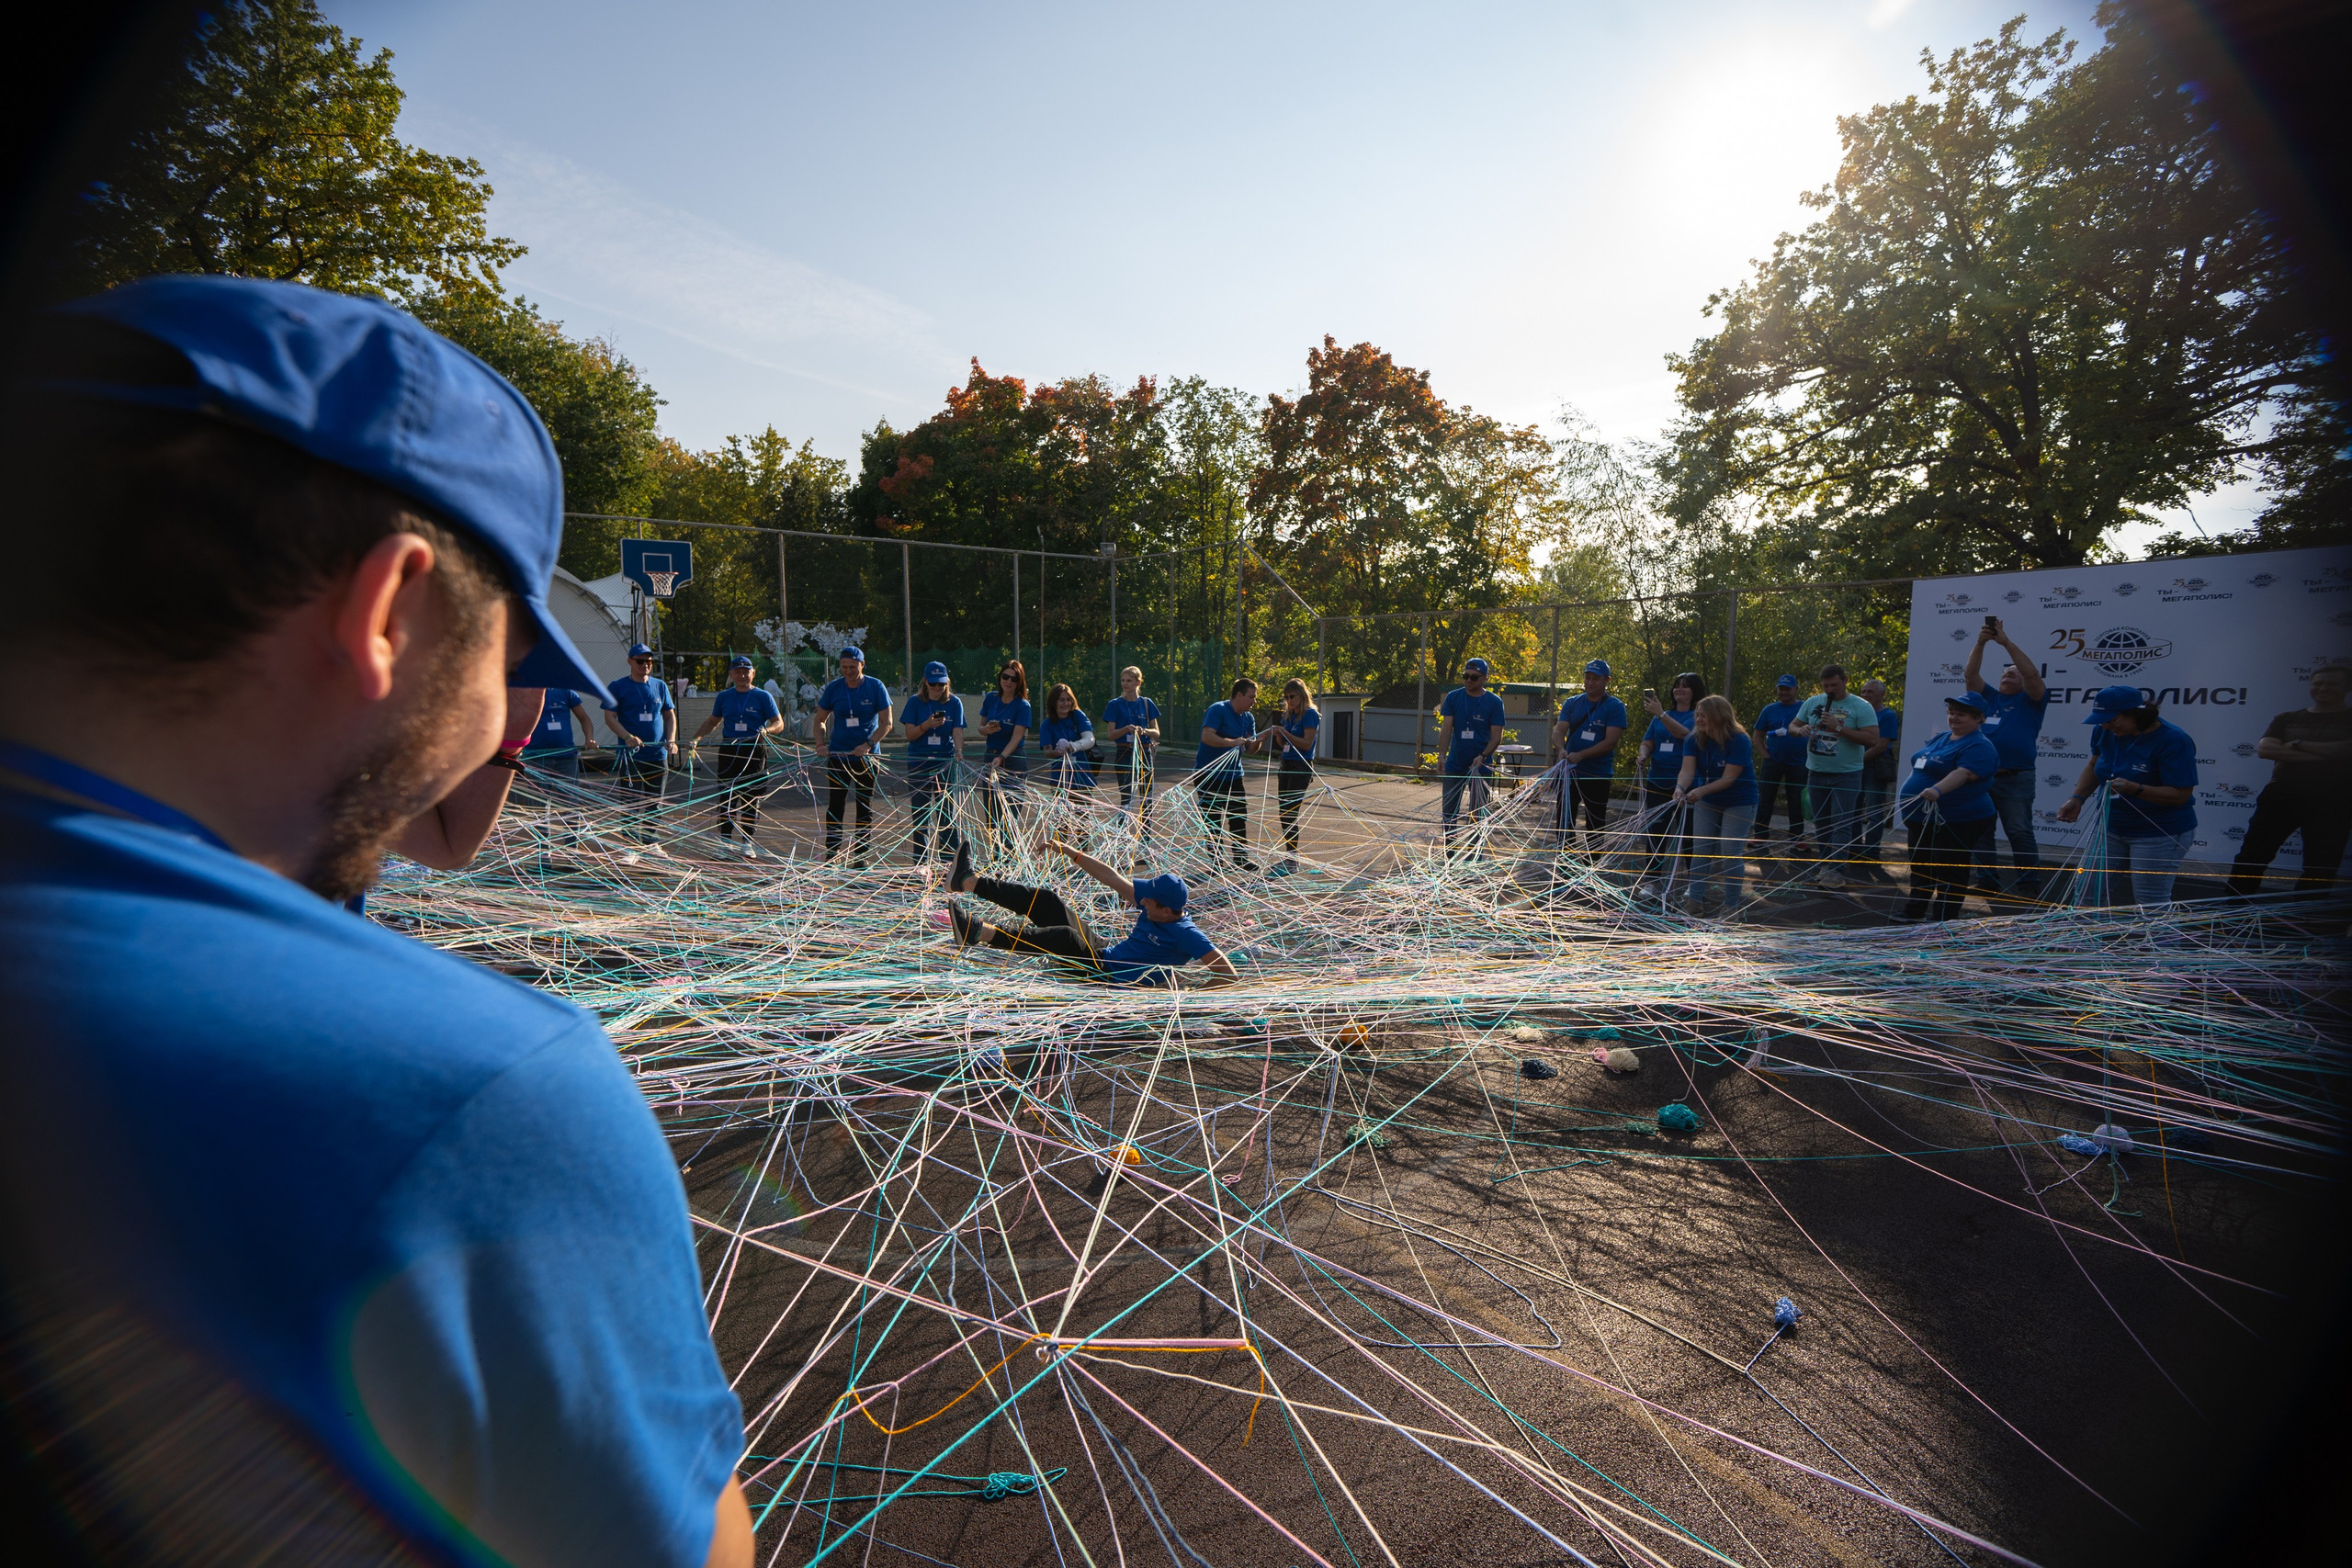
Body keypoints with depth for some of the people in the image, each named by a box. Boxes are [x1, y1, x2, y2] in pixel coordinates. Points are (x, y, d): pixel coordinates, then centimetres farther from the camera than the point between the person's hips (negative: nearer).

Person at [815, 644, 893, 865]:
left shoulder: (876, 687, -5)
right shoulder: (833, 688, 0)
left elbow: (886, 724, -7)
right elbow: (820, 720, 8)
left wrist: (868, 745, -20)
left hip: (867, 757, -1)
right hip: (838, 755, 1)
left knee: (865, 808, 5)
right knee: (835, 806, 2)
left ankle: (860, 854, 13)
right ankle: (832, 853, 9)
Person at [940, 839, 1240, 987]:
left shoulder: (1185, 934, -20)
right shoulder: (1153, 902, 2)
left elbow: (1229, 974, -23)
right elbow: (1112, 878, 8)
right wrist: (1070, 853, 7)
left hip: (1113, 982, -8)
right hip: (1103, 956, 8)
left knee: (1065, 937, -33)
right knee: (1046, 900, 2)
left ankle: (980, 933, -42)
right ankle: (967, 882, 6)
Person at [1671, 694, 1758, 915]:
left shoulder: (1739, 741, -23)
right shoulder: (1696, 740, -8)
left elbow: (1728, 779, -28)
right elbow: (1687, 770, -20)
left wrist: (1701, 791, -42)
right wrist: (1680, 788, -42)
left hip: (1739, 803, -5)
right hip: (1708, 803, 5)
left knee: (1731, 853, -7)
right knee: (1700, 850, 4)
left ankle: (1730, 905, 6)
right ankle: (1695, 900, 11)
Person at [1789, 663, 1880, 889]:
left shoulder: (1861, 707, -7)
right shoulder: (1812, 703, 7)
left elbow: (1872, 737, -14)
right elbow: (1793, 726, 13)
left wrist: (1838, 728, -21)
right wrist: (1800, 729, -12)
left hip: (1846, 775, -5)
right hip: (1816, 773, 5)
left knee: (1841, 825, -8)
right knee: (1821, 824, 11)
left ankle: (1836, 871, -9)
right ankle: (1826, 865, 19)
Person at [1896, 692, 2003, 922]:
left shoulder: (1979, 746, -15)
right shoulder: (1941, 739, 14)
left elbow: (1963, 774, -32)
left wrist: (1937, 790, -47)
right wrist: (1909, 795, 26)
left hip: (1955, 823, -9)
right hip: (1922, 819, 9)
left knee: (1949, 876, -1)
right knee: (1920, 869, 19)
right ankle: (1911, 914, 32)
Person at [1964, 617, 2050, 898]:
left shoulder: (2030, 701, 5)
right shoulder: (1989, 697, 15)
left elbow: (2032, 674, -11)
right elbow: (1970, 675, 2)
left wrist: (2006, 642, -13)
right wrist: (1980, 643, -11)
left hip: (2015, 778, -4)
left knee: (2020, 832, -6)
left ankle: (2029, 885, 2)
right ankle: (1986, 882, 17)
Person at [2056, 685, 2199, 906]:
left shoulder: (2173, 740, -20)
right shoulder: (2106, 731, -3)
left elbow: (2181, 794, -21)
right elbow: (2093, 765, 12)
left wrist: (2135, 789, -35)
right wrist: (2077, 798, -2)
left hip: (2160, 834, -6)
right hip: (2113, 828, 6)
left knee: (2150, 903, -2)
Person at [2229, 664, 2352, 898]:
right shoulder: (2287, 719, 11)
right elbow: (2263, 749, -5)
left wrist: (2297, 745, -10)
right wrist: (2321, 754, -12)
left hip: (2331, 803, -1)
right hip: (2281, 796, 1)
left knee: (2320, 868, 4)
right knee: (2252, 855, 0)